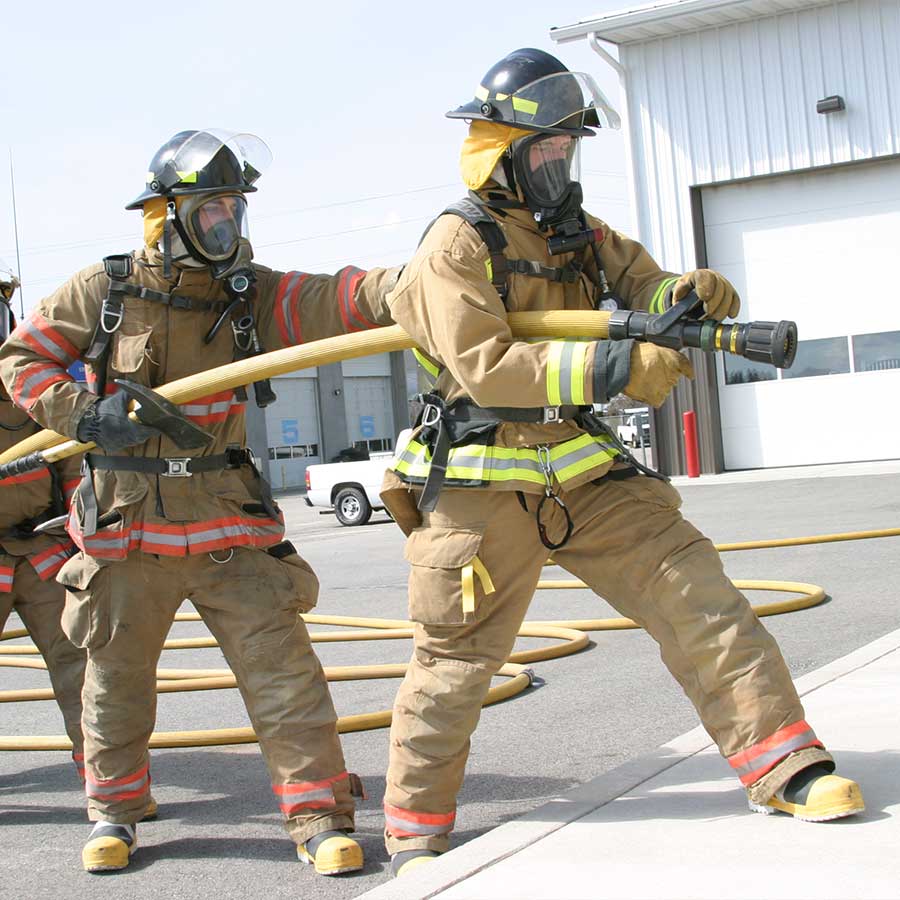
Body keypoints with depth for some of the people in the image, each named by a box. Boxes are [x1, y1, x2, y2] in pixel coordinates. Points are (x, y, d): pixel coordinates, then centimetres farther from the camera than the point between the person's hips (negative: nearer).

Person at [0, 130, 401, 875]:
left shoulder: (251, 294, 0)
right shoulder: (104, 290, -2)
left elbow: (334, 301, -15)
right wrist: (85, 415, -14)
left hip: (226, 523, 1)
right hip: (126, 527, 0)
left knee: (280, 664, -6)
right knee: (116, 678, 12)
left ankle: (319, 818, 4)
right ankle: (115, 812, 33)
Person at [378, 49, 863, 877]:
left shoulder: (580, 236, 11)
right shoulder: (457, 245, -11)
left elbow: (645, 292, 9)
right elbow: (486, 365, -22)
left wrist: (687, 294, -16)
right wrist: (609, 369, -30)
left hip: (586, 474, 6)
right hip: (484, 490, -6)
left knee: (696, 598, -2)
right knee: (455, 662, 4)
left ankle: (784, 769, 6)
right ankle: (415, 833, 20)